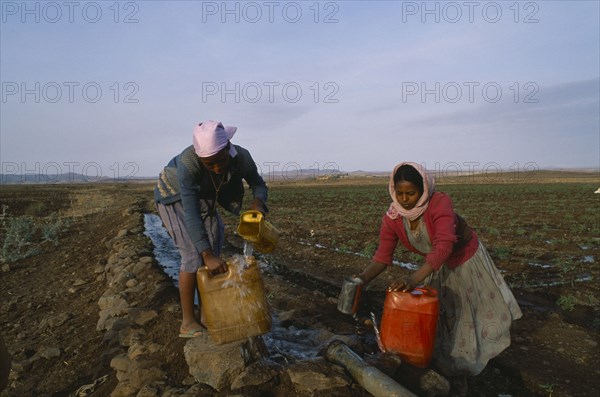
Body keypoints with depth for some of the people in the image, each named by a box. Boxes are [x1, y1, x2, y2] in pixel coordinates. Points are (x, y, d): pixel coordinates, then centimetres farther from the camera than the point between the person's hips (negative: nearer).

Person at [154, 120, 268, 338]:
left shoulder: (242, 157, -29)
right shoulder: (188, 162, -41)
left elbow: (259, 185, -12)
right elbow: (190, 213, -42)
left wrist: (257, 202, -35)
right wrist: (207, 255, -46)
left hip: (202, 196, 5)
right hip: (173, 196, -5)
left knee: (215, 248, 0)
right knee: (194, 255, -14)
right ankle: (188, 322, -3)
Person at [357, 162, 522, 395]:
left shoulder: (440, 204, -37)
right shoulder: (392, 218, -23)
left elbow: (444, 246, -48)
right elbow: (382, 257, -22)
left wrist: (415, 278, -60)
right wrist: (360, 280, -40)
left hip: (466, 259, -4)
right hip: (436, 266, 4)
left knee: (479, 311, 14)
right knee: (438, 320, 12)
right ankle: (453, 377, 36)